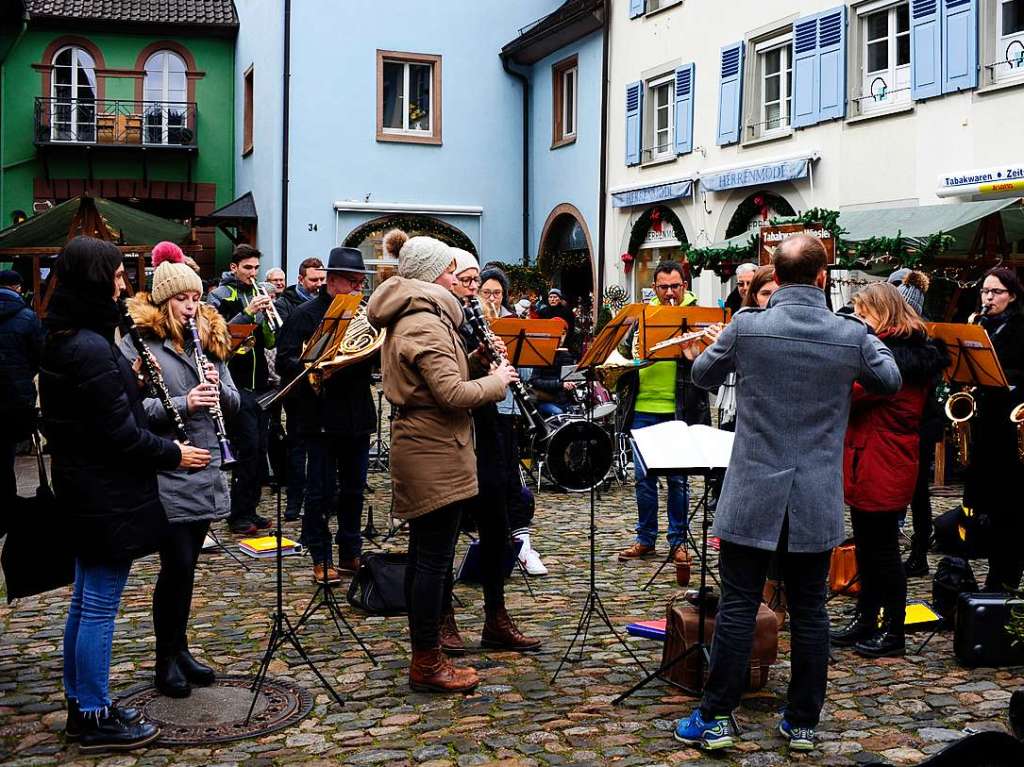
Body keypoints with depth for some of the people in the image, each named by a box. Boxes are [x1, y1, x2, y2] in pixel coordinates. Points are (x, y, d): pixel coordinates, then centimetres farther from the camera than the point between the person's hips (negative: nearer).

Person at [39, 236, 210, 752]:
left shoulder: (62, 341, 7)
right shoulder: (92, 349, -23)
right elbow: (120, 433, -21)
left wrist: (128, 379, 3)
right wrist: (174, 455, -8)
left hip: (82, 488, 10)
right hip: (108, 494, -10)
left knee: (85, 602, 18)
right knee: (99, 608, 1)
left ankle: (80, 706, 30)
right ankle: (96, 721, 12)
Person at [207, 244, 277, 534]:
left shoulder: (257, 295, 16)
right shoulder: (220, 295, -2)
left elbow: (270, 342, 13)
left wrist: (267, 315, -6)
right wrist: (247, 312, -23)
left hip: (259, 383, 7)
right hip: (236, 383, -7)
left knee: (260, 448, 8)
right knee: (248, 447, -9)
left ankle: (249, 511, 17)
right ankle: (238, 516, -1)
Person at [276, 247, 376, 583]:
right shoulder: (307, 314, -5)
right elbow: (285, 360, -12)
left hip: (358, 415, 5)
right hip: (321, 416, -5)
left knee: (354, 489, 13)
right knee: (321, 491, 2)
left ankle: (350, 554, 25)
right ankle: (321, 559, 12)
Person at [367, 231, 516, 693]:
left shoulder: (407, 318, 15)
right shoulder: (425, 322, -17)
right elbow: (453, 394, -24)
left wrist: (476, 360, 9)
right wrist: (497, 380, -8)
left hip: (419, 449, 11)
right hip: (436, 453, -11)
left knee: (424, 556, 14)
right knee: (434, 559, -3)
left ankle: (425, 657, 23)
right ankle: (427, 664, 5)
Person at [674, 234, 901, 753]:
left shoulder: (746, 326, -9)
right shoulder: (853, 335, -5)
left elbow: (703, 377, 8)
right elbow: (890, 382, 14)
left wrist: (698, 353, 29)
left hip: (753, 495, -1)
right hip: (817, 502, 1)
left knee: (737, 606, 5)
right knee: (809, 611, 10)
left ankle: (715, 719, 11)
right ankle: (802, 724, 20)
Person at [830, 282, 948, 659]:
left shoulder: (895, 355, -18)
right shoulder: (907, 350, 14)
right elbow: (861, 399, 12)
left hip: (882, 469, -10)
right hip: (866, 464, 10)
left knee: (882, 550, 0)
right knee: (867, 547, 16)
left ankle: (893, 632, 12)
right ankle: (865, 621, 27)